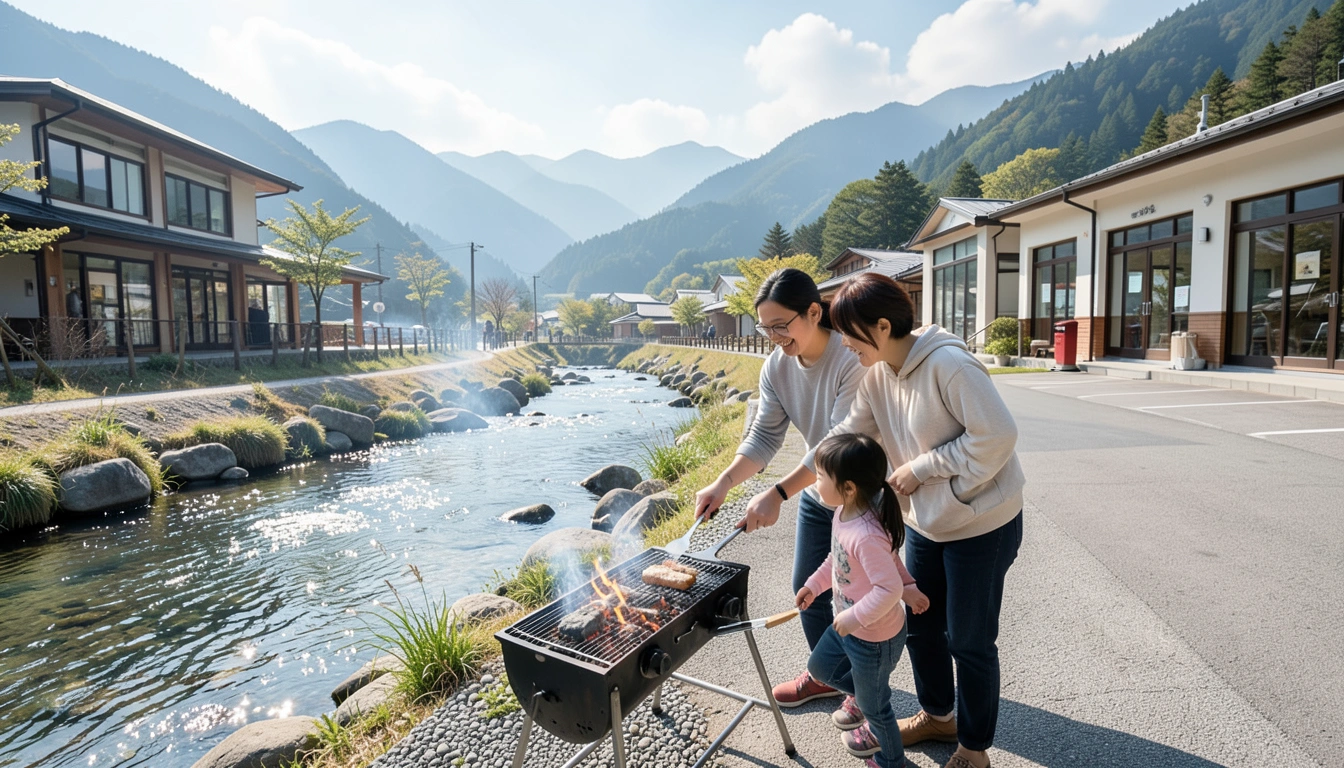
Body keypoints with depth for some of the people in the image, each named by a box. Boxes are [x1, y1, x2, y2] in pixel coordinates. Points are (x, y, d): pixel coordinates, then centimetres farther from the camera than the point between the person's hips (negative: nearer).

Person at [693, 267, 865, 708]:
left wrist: (777, 494, -37)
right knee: (808, 587, 17)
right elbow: (764, 436, -9)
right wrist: (724, 482, -23)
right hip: (817, 494, 7)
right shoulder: (777, 366, -8)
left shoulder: (852, 358, -29)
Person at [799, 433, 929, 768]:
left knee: (873, 705, 18)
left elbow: (889, 589, -35)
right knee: (820, 667, 27)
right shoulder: (844, 512, -10)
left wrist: (853, 618, -26)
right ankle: (862, 696, 52)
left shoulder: (865, 536, -38)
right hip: (846, 624, 8)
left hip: (874, 638, -8)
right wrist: (814, 584, 8)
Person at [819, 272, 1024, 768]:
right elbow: (846, 437, 0)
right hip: (924, 522, 8)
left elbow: (997, 436, -26)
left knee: (969, 640, 8)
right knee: (919, 625, 20)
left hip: (981, 524, -7)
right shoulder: (876, 374, -3)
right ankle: (937, 715, 46)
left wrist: (923, 467, -21)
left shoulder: (949, 364, -26)